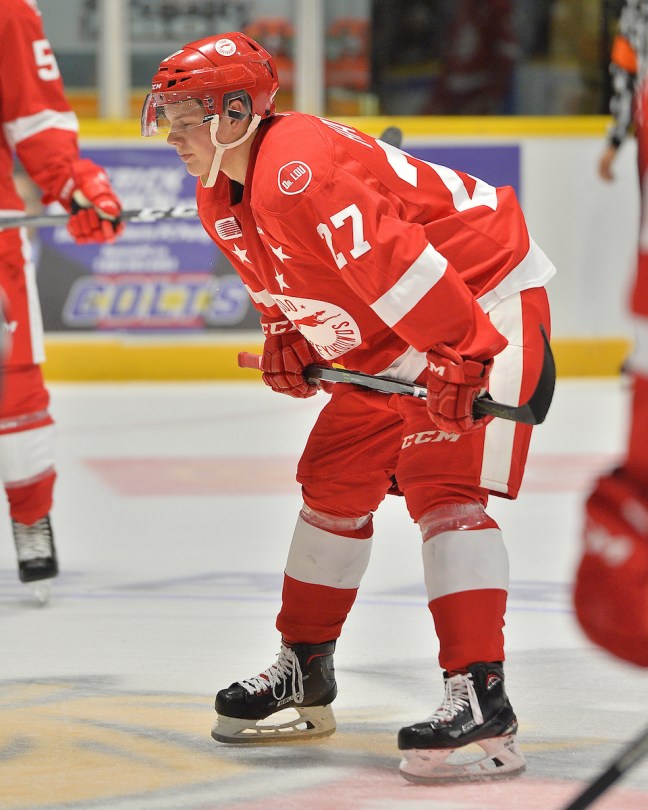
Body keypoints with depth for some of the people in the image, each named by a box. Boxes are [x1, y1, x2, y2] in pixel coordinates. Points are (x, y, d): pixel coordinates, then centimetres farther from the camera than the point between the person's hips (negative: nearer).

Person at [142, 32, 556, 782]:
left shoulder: (299, 166, -29)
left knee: (441, 485, -21)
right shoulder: (220, 199, 5)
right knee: (334, 485, 15)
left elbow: (394, 259, -35)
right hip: (391, 341, 11)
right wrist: (286, 339, 4)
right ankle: (305, 673, 29)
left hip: (482, 302, -11)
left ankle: (481, 700, -26)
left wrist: (459, 357, -37)